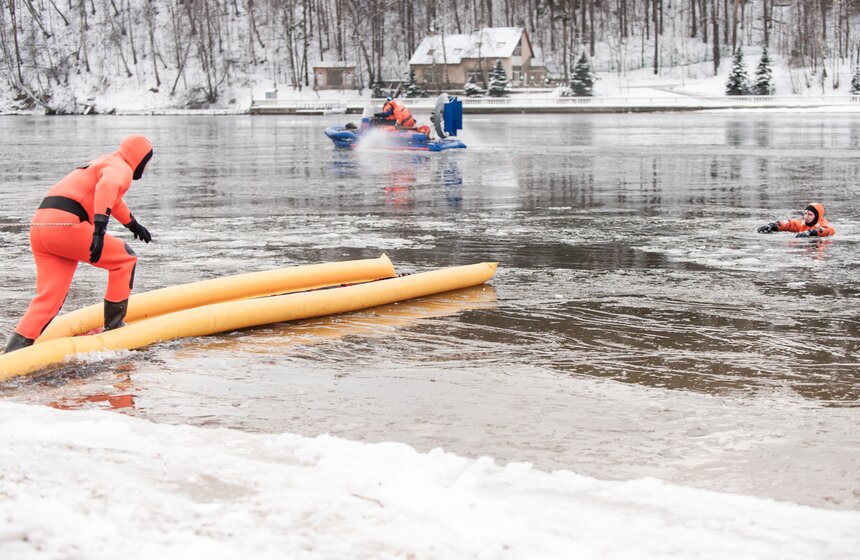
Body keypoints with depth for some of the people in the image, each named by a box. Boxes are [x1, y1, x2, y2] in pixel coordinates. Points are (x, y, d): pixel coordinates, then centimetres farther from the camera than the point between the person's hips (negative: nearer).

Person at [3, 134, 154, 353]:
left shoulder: (103, 163, 34)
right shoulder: (120, 167, 3)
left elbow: (111, 198, 55)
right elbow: (107, 186, -22)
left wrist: (132, 224, 70)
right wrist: (100, 227, -32)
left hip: (40, 227, 9)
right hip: (65, 226, -9)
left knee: (49, 299, 4)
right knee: (125, 259, 7)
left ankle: (14, 349, -8)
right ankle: (113, 327, 12)